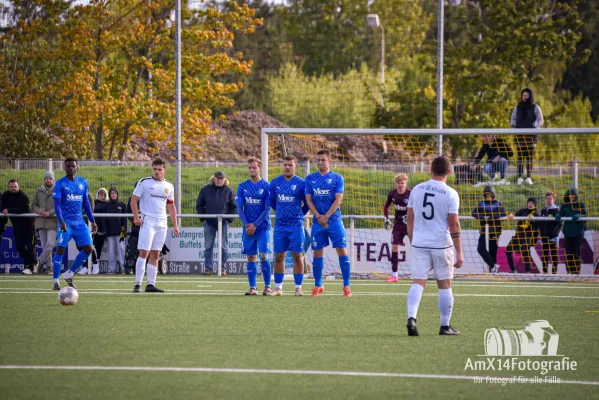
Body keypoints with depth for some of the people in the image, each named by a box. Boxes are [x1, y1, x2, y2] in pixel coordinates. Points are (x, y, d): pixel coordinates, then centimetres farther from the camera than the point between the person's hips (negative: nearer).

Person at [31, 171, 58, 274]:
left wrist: (49, 213, -18)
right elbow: (33, 205, 15)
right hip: (41, 222, 4)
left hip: (53, 222, -4)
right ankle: (49, 266, 10)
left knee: (50, 244, -13)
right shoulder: (39, 191, 13)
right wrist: (38, 211, -8)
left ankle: (40, 263, 1)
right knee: (44, 245, 4)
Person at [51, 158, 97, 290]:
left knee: (88, 248, -3)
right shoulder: (60, 183, -4)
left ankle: (69, 274, 11)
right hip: (66, 222, -5)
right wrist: (61, 221, -24)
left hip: (79, 222, 5)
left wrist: (92, 221, 15)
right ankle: (55, 281, -3)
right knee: (61, 249, -11)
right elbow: (57, 204, -11)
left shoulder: (83, 183, 11)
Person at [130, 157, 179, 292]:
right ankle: (137, 284, -13)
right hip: (147, 222, -5)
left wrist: (175, 225, 17)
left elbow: (171, 206, 21)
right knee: (144, 252, -12)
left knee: (155, 254, 6)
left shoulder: (169, 186, 12)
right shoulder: (144, 182, -2)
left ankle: (151, 284, 9)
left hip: (162, 224, 5)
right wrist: (136, 217, -14)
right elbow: (134, 200, -1)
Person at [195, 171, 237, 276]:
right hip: (209, 223, 1)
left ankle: (223, 268, 7)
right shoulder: (205, 190, 4)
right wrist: (203, 217, -3)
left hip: (223, 223, -1)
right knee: (208, 246, 1)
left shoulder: (228, 191, 3)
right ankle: (208, 267, 5)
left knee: (224, 247, 2)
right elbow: (199, 205, 9)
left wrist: (229, 218, -4)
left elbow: (234, 206, 7)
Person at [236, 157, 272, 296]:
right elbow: (239, 207, 5)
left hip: (262, 227, -3)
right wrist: (246, 225, -7)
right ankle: (252, 288, 7)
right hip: (248, 227, 3)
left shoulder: (266, 186, -2)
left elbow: (267, 209, -6)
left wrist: (255, 225, -12)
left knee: (263, 256, -10)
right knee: (250, 257, 3)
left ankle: (267, 287, -2)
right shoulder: (243, 187, 7)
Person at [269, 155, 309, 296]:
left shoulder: (301, 183, -5)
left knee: (297, 256, -3)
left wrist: (299, 214, 6)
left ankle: (298, 288, 2)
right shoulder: (275, 182, 4)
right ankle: (278, 288, 11)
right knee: (279, 256, 5)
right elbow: (271, 200, 18)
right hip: (280, 225, 3)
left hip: (296, 225, -3)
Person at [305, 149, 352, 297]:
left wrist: (326, 217, -13)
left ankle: (346, 286, -5)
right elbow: (308, 200, 5)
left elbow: (338, 200, -6)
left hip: (334, 220, -2)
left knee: (342, 251, -7)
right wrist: (318, 217, -9)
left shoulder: (337, 178, 1)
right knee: (317, 252, 3)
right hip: (318, 222, 2)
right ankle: (318, 286, 13)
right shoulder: (310, 179, 8)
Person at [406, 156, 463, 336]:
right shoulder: (450, 194, -8)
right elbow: (454, 224, -10)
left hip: (419, 244, 3)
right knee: (444, 286, 9)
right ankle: (445, 326, 16)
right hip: (442, 245, -3)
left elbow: (410, 220, 9)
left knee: (418, 283, 0)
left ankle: (411, 318, -23)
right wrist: (459, 253, -5)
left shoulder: (416, 190, 4)